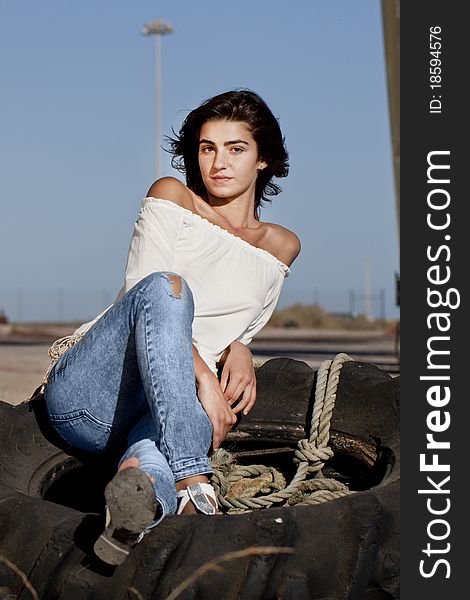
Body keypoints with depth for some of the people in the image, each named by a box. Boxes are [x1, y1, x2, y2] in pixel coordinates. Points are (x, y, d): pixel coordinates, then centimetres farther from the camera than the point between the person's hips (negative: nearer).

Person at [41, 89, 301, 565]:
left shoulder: (281, 248, 19)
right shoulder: (170, 197, 8)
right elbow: (145, 294, -6)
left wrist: (238, 349, 1)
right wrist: (204, 377, -20)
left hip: (164, 413, 3)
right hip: (87, 391, -3)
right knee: (165, 288, -37)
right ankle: (193, 486, -51)